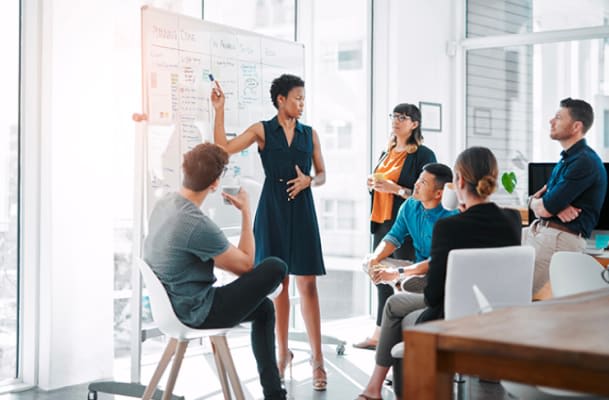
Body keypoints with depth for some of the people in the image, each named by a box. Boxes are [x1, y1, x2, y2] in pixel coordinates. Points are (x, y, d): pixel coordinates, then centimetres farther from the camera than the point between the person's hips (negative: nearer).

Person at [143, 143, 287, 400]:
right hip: (197, 312, -9)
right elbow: (246, 264, -14)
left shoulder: (163, 204, 0)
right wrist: (246, 212, -6)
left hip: (175, 304, 9)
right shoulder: (198, 224, -30)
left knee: (264, 308, 20)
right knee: (276, 268, -7)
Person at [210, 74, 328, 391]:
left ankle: (317, 359, -1)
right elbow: (223, 149, -7)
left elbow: (322, 174, 13)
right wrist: (219, 110, -11)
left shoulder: (310, 134, 9)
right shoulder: (262, 130, 2)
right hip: (272, 209, -1)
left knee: (307, 284, -4)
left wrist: (308, 180, -8)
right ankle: (283, 353, 18)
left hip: (301, 210, 1)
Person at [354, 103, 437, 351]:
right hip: (382, 222, 8)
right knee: (382, 278, 11)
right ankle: (379, 334, 19)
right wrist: (373, 185, 6)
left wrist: (396, 189, -20)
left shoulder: (423, 155, -7)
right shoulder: (387, 153, 17)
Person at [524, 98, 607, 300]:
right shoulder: (566, 159, 20)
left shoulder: (585, 162, -14)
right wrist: (556, 205, -6)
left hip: (563, 237, -10)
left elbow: (545, 209, -18)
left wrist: (537, 202, 8)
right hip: (539, 230, 10)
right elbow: (534, 200, 18)